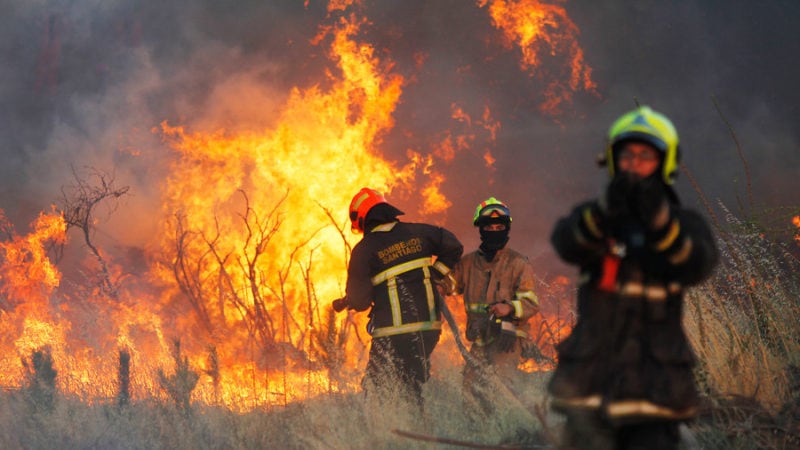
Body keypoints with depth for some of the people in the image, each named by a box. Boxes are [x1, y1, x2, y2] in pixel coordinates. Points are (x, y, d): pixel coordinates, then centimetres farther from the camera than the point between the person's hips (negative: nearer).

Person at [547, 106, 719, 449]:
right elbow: (568, 245, -16)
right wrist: (605, 209, -36)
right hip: (592, 379, 1)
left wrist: (660, 221, -34)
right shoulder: (591, 216, 8)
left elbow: (697, 266, -16)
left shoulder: (685, 224, 6)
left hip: (655, 382, -1)